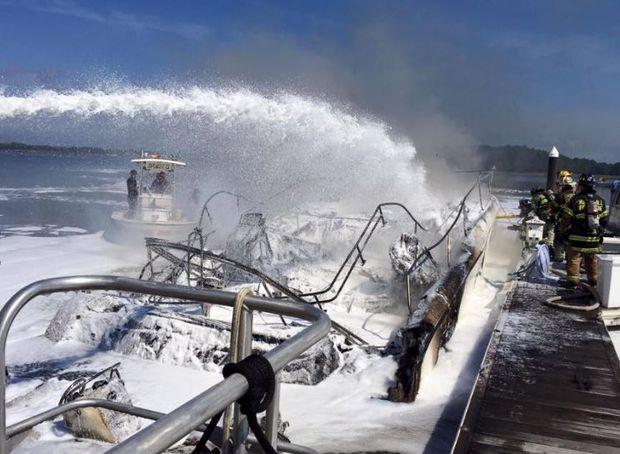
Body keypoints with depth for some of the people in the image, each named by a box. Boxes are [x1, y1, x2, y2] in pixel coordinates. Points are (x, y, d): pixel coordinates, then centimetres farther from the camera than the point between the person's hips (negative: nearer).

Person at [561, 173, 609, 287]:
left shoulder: (576, 200, -11)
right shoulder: (600, 200, 5)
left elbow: (566, 219, -8)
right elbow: (604, 219, 10)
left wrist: (567, 230, 8)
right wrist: (599, 231, 22)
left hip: (577, 237, -5)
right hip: (594, 239, 5)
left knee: (574, 258, 2)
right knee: (592, 260, 17)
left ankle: (573, 279, 0)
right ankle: (593, 279, 26)